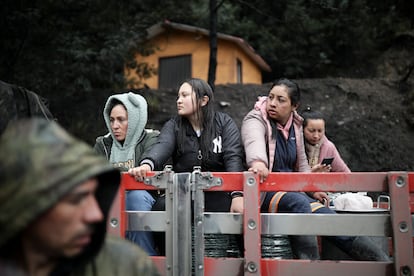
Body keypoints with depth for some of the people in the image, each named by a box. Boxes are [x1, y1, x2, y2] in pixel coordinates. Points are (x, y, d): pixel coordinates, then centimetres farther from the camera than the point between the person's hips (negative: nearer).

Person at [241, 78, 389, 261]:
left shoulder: (295, 126, 11)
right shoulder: (255, 120, -9)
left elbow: (301, 164, 18)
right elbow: (254, 143, -34)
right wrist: (258, 162, -58)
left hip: (290, 190, 6)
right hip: (263, 192, -6)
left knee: (325, 214, -17)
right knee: (299, 203, -35)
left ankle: (382, 261, -20)